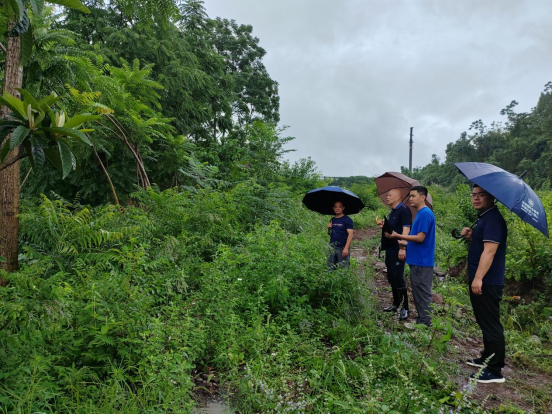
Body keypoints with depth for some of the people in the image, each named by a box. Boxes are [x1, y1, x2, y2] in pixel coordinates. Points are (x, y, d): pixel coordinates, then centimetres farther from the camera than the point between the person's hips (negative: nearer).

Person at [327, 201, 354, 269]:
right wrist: (329, 228, 0)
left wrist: (346, 248, -21)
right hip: (332, 248, 6)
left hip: (342, 248, -6)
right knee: (330, 268, 8)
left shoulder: (347, 219, -6)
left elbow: (350, 234, -13)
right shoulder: (332, 220, 13)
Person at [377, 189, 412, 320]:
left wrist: (402, 248, -26)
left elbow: (406, 229, -20)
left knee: (398, 278, -7)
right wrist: (383, 226, 7)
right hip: (390, 249, 9)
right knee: (391, 278, 14)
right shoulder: (392, 212, 17)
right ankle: (396, 304, 25)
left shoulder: (404, 210, -11)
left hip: (398, 250, -9)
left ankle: (404, 308, 2)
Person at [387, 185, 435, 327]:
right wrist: (404, 243, 17)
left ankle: (425, 323, 8)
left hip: (422, 261, -10)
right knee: (418, 292, 15)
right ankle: (421, 319, 25)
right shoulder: (420, 213, 14)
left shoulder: (425, 213, -16)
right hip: (417, 260, 10)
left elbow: (420, 238, -21)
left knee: (422, 293, -1)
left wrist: (398, 236, -16)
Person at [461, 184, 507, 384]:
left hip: (487, 282, -11)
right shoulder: (483, 217, 14)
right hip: (480, 280, 11)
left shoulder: (493, 218, -18)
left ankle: (495, 371, 6)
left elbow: (489, 250, -26)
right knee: (485, 322, 20)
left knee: (491, 325, -3)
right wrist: (470, 236, 4)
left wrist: (478, 278, -29)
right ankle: (487, 358, 34)